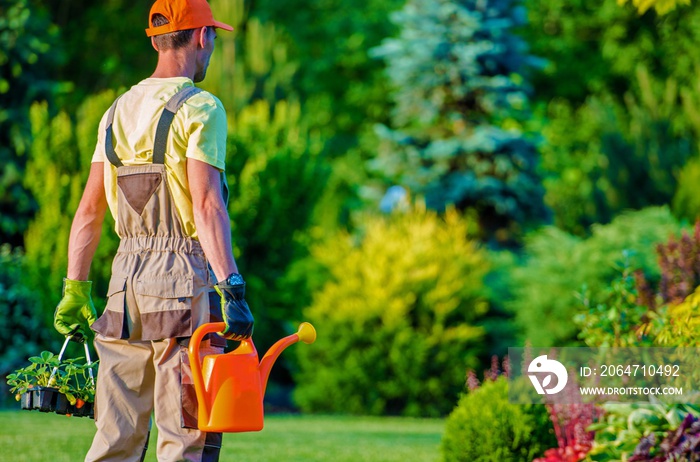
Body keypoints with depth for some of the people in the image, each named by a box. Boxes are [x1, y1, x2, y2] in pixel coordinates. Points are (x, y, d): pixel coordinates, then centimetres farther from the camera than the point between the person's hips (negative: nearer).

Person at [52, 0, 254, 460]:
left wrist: (75, 290, 18)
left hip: (125, 280, 7)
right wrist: (232, 288, -22)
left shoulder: (118, 111, 15)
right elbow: (207, 206, -18)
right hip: (185, 274, -7)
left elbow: (89, 208, 15)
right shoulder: (199, 108, -7)